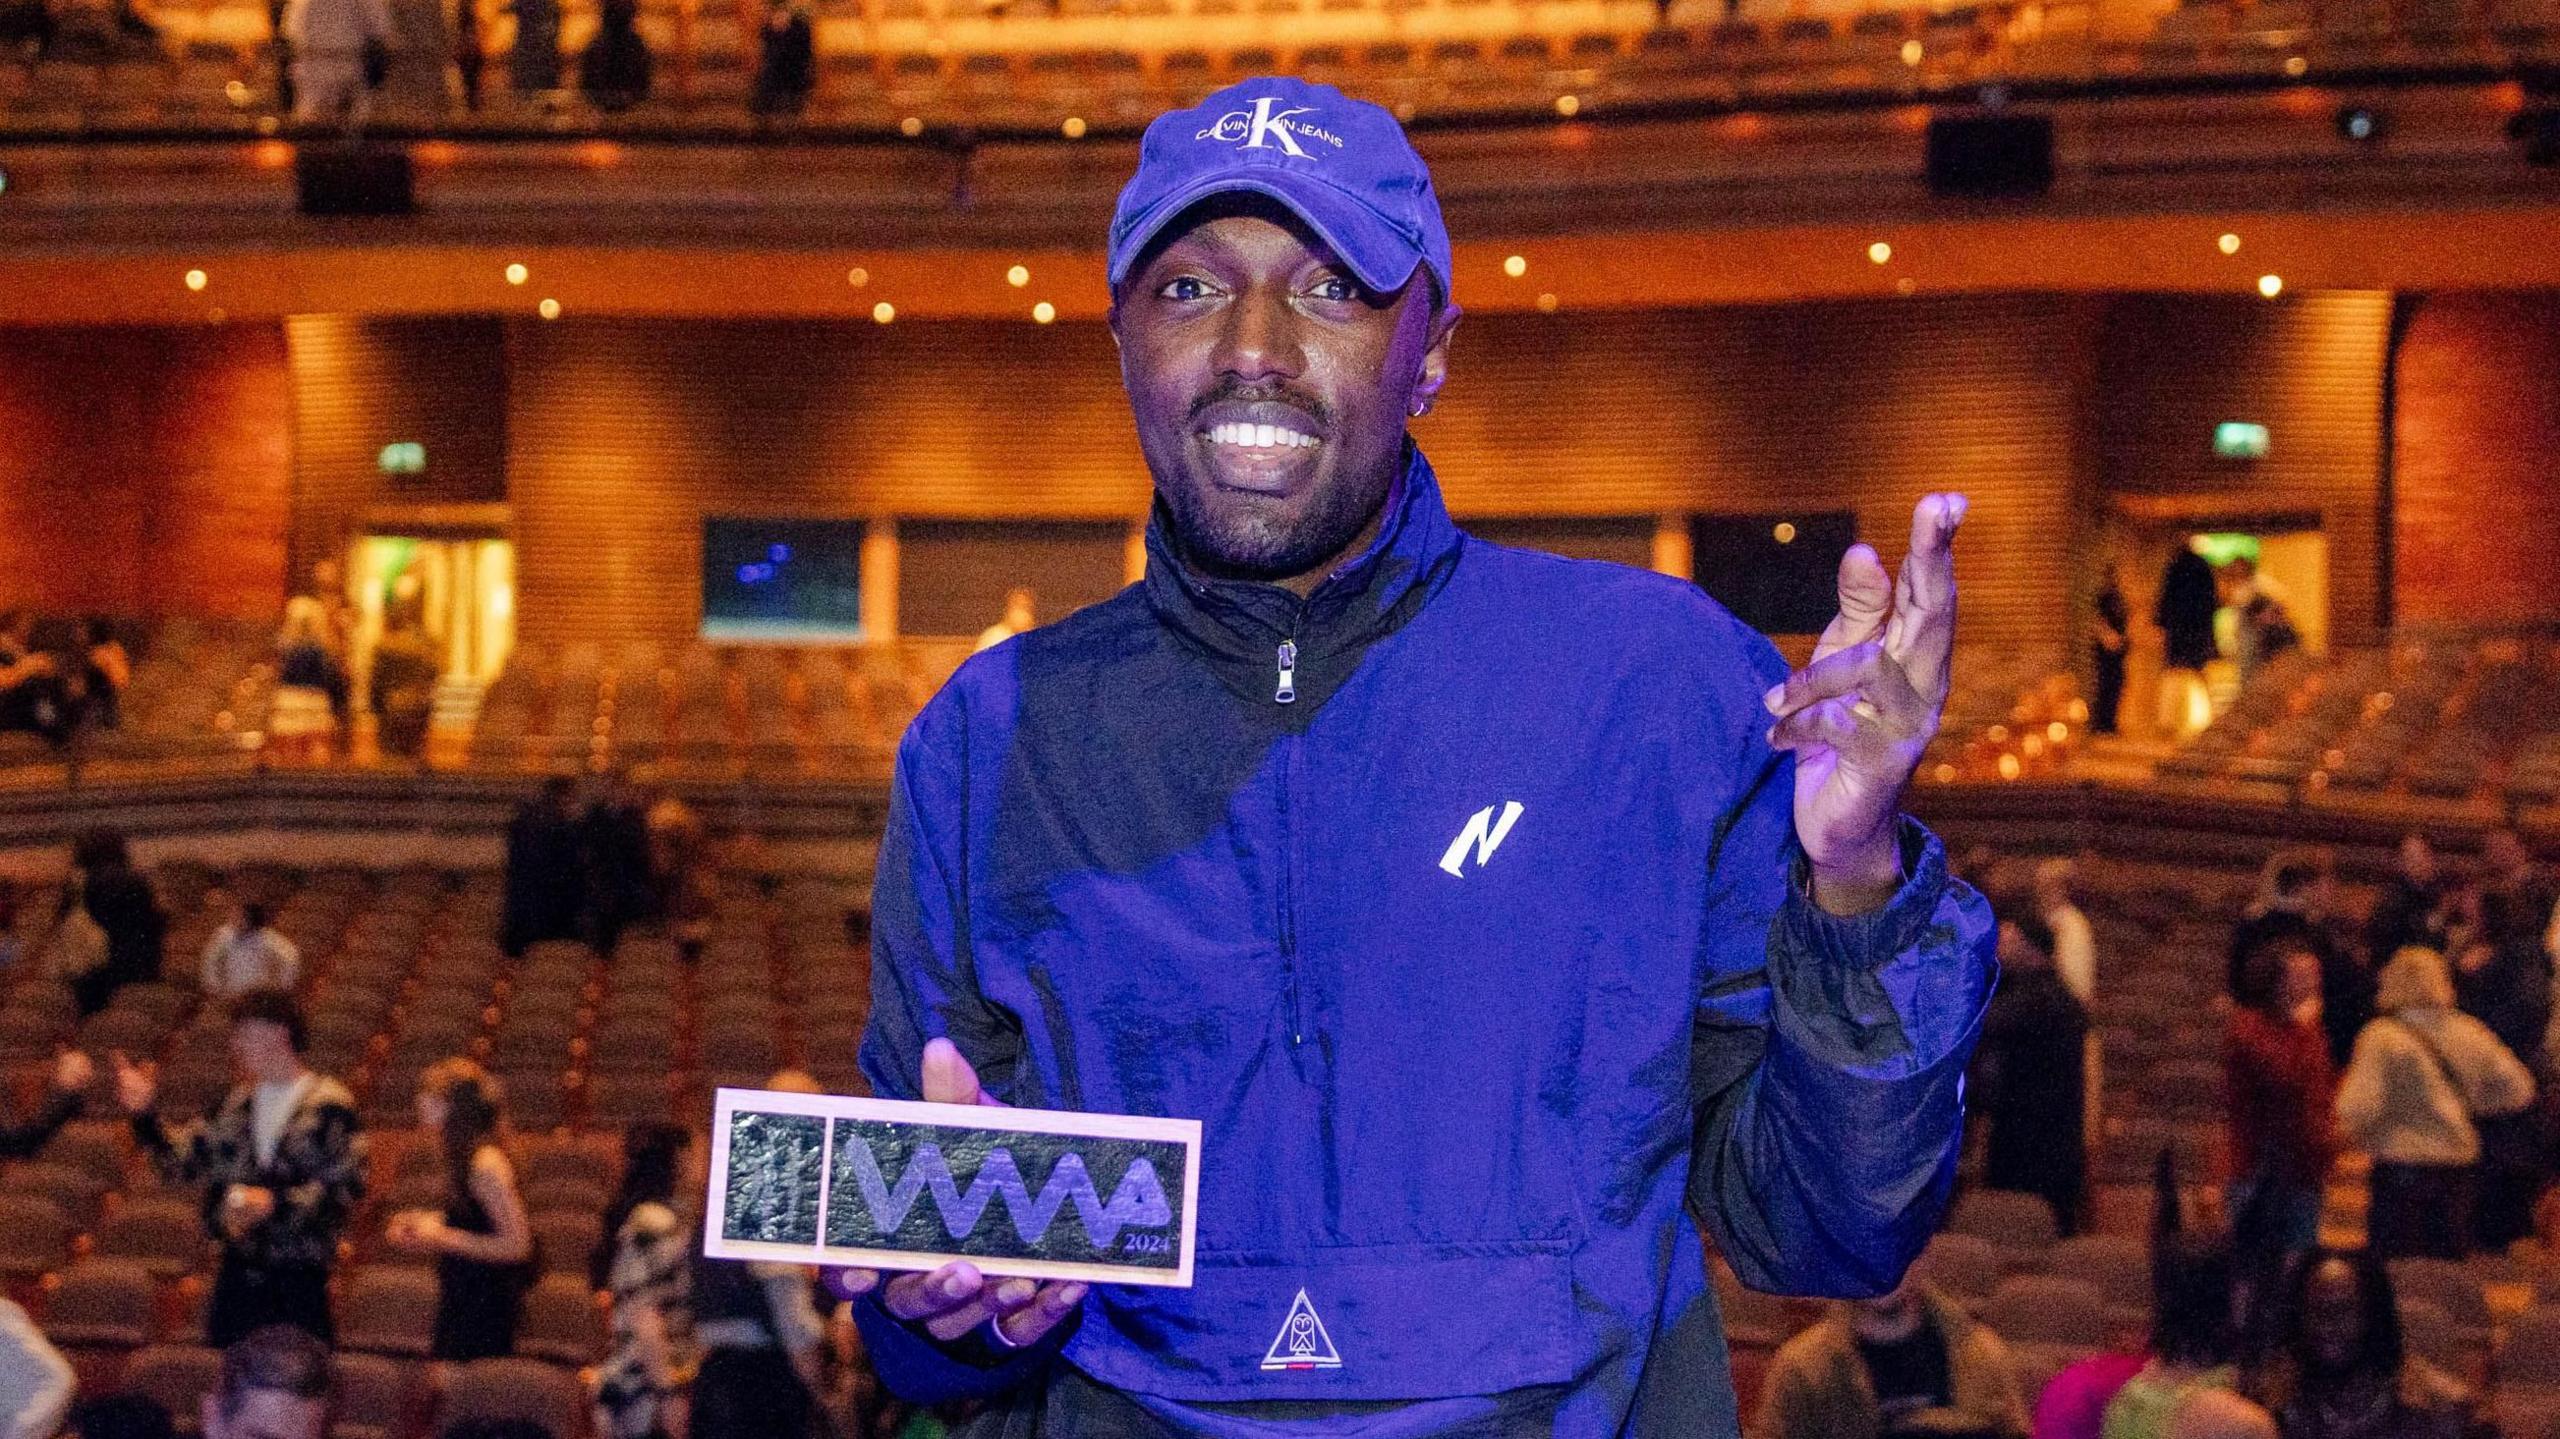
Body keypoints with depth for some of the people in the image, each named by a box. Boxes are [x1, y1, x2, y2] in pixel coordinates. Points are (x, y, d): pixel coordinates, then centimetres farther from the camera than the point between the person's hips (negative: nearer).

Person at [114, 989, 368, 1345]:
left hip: (298, 1278, -6)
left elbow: (346, 1188, -12)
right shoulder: (237, 1104, 12)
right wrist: (143, 1114, 0)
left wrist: (276, 1203, -20)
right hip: (236, 1272, 6)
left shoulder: (329, 1106, -8)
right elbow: (182, 1163, 12)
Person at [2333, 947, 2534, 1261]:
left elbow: (2360, 1109, -19)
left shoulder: (2382, 1038, -11)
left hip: (2400, 1167, -5)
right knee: (2452, 1258, 14)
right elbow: (2518, 1089, 7)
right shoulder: (2470, 1033, 4)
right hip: (2460, 1167, 5)